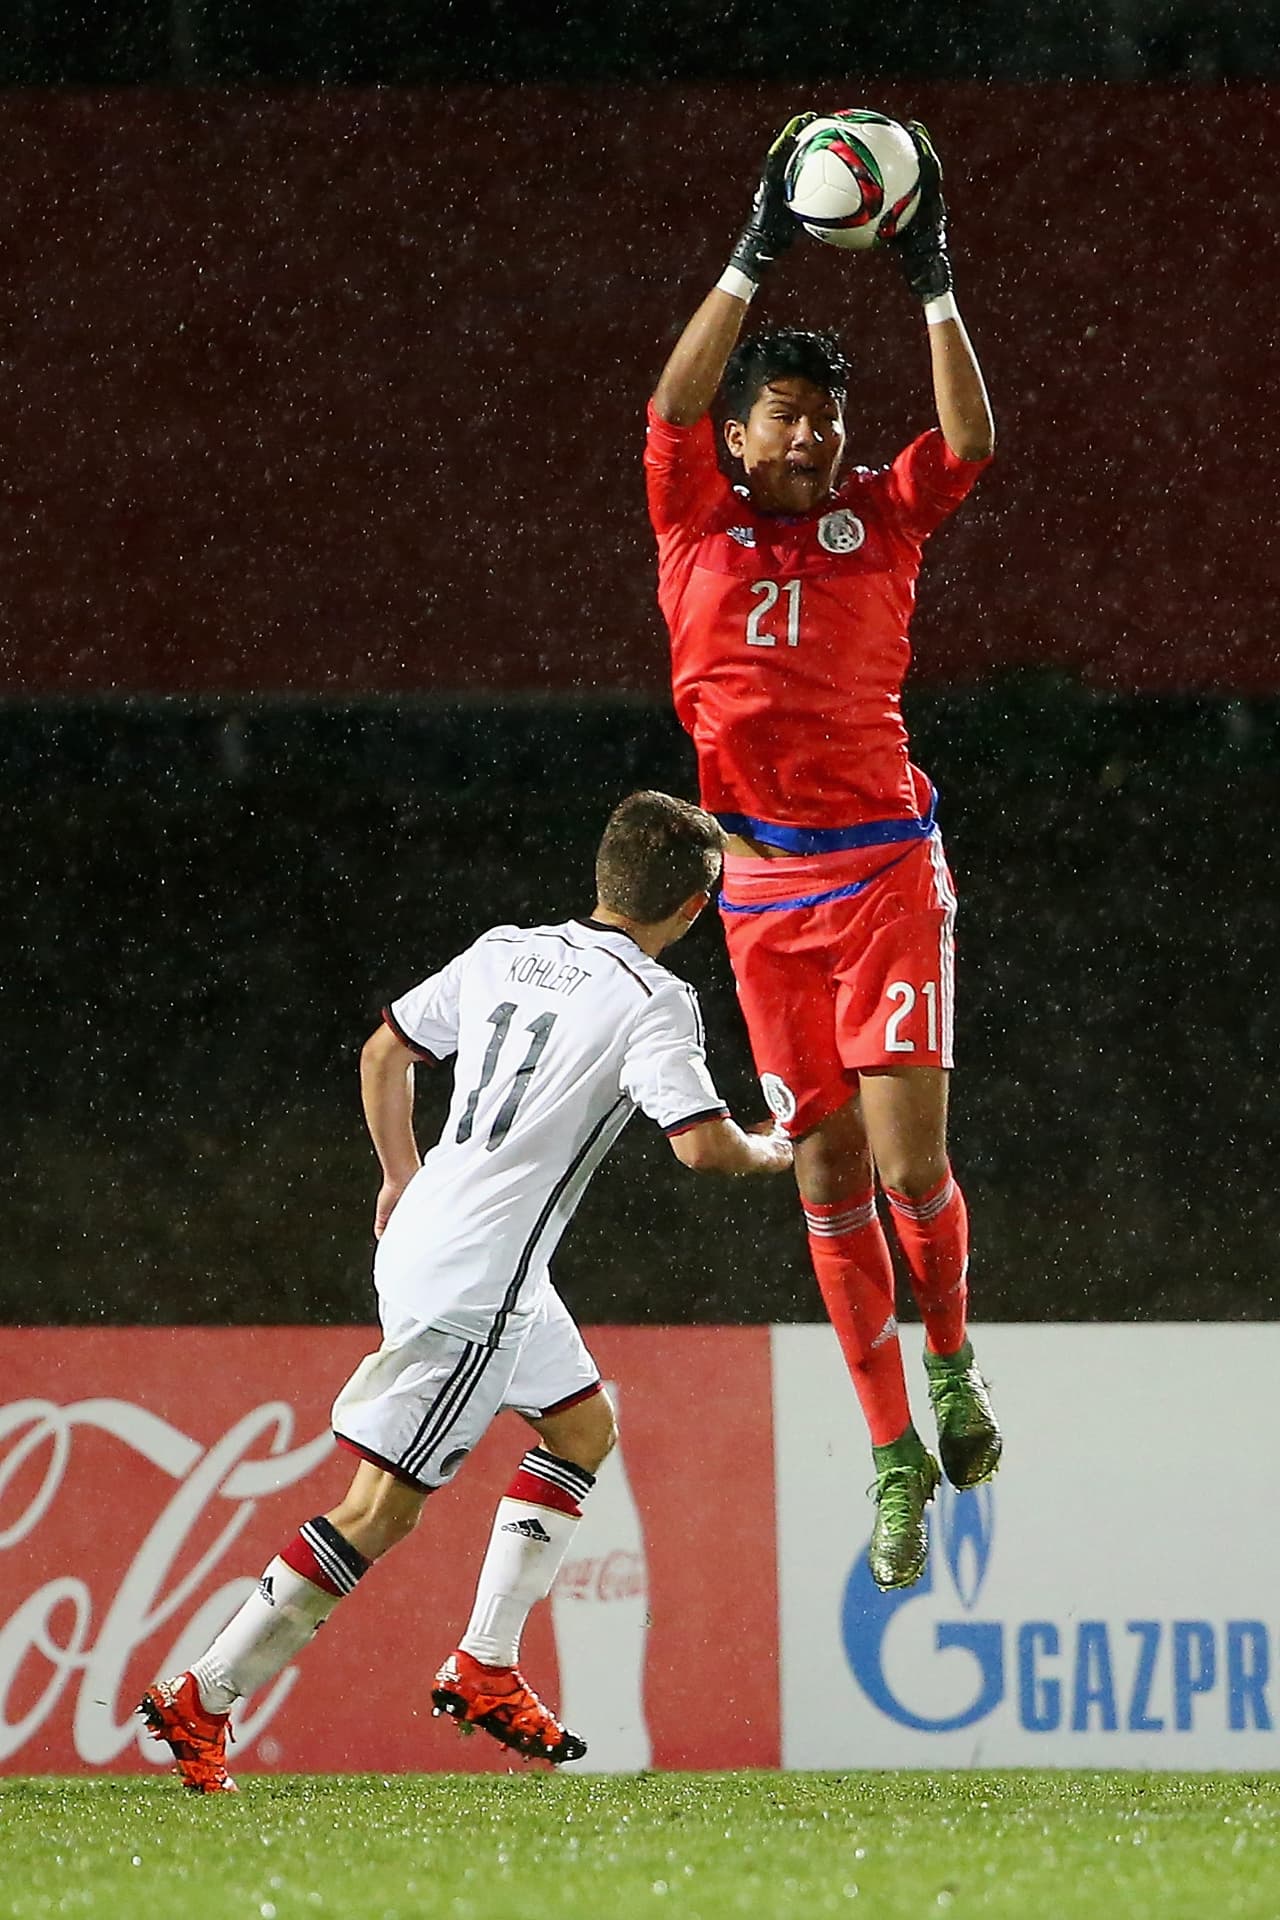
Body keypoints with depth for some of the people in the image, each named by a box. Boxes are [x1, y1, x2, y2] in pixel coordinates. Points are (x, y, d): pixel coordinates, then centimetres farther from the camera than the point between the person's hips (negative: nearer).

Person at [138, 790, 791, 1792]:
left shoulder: (502, 953, 11)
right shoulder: (653, 1002, -12)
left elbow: (386, 1050, 21)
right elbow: (703, 1144, -21)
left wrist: (403, 1178, 33)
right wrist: (772, 1151, 1)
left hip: (421, 1240, 9)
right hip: (476, 1284, -9)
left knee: (583, 1425, 23)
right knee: (382, 1509, -6)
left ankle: (485, 1669, 19)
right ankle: (202, 1701, -6)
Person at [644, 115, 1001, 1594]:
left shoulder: (879, 522, 6)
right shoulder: (699, 522, 5)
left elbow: (968, 441, -8)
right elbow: (672, 403, -10)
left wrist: (935, 288, -13)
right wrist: (754, 259, -15)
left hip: (885, 869, -1)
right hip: (764, 884, 1)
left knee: (908, 1157, -11)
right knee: (828, 1169, 3)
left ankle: (952, 1360, 19)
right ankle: (896, 1454, 9)